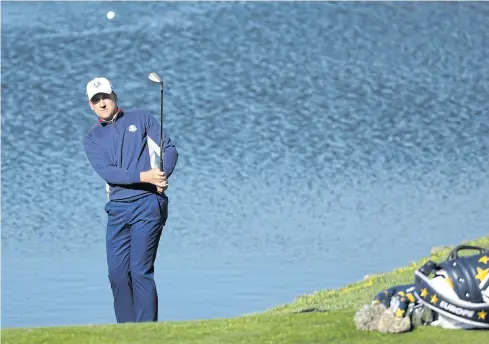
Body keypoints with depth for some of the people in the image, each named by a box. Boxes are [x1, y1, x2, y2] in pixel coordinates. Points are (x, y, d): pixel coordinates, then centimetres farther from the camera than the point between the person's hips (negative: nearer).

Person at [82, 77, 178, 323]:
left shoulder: (141, 119, 8)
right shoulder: (91, 138, 10)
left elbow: (169, 149, 4)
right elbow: (106, 172, -6)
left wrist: (162, 177, -16)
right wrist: (143, 176, -19)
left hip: (147, 204, -3)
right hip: (117, 208, 4)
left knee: (141, 271, -11)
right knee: (117, 272, 1)